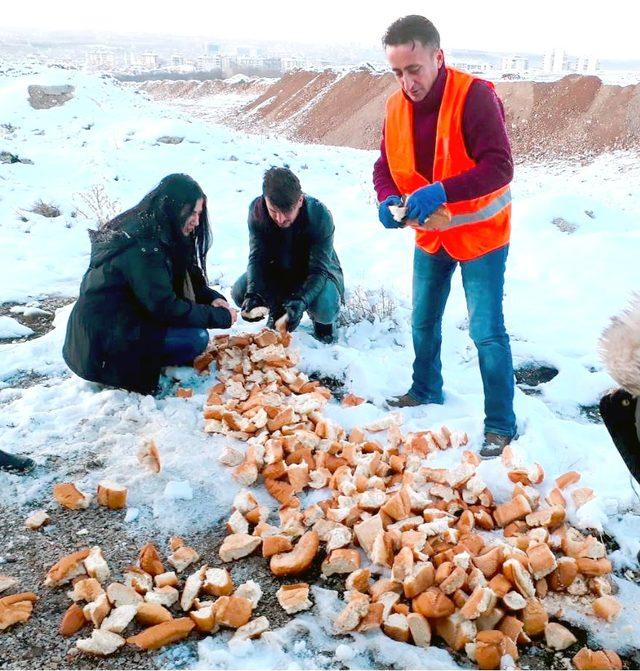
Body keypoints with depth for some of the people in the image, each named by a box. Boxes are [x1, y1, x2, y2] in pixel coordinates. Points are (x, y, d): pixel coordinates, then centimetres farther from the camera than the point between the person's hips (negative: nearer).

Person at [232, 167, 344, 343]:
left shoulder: (320, 216, -32)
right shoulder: (256, 210, -23)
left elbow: (319, 270, -30)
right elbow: (257, 258, -20)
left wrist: (300, 301, -48)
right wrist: (253, 293, -40)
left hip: (317, 271, -3)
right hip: (279, 269, 3)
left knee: (326, 310, -34)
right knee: (239, 292, -21)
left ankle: (321, 320, 6)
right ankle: (278, 311, 10)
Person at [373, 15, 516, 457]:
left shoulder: (475, 96, -24)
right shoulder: (397, 107, -5)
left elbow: (499, 167, -30)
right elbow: (385, 167, 1)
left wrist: (440, 193, -40)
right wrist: (389, 201, -20)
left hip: (479, 235, -6)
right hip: (430, 237, 6)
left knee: (487, 331, -5)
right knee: (424, 322, 17)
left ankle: (501, 424, 9)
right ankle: (426, 391, 39)